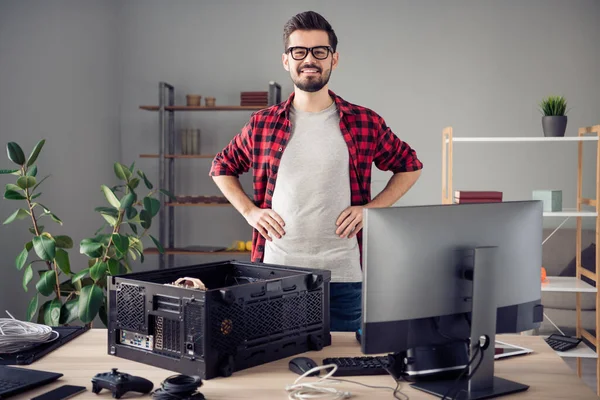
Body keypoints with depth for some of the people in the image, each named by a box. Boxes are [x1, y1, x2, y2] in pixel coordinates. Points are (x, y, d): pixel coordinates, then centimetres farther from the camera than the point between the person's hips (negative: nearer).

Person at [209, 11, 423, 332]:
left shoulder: (366, 124, 1)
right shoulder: (262, 125, 4)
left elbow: (409, 167, 13)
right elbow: (222, 168, 17)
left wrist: (372, 208, 0)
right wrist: (250, 212, 3)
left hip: (343, 277, 0)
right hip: (276, 271, 1)